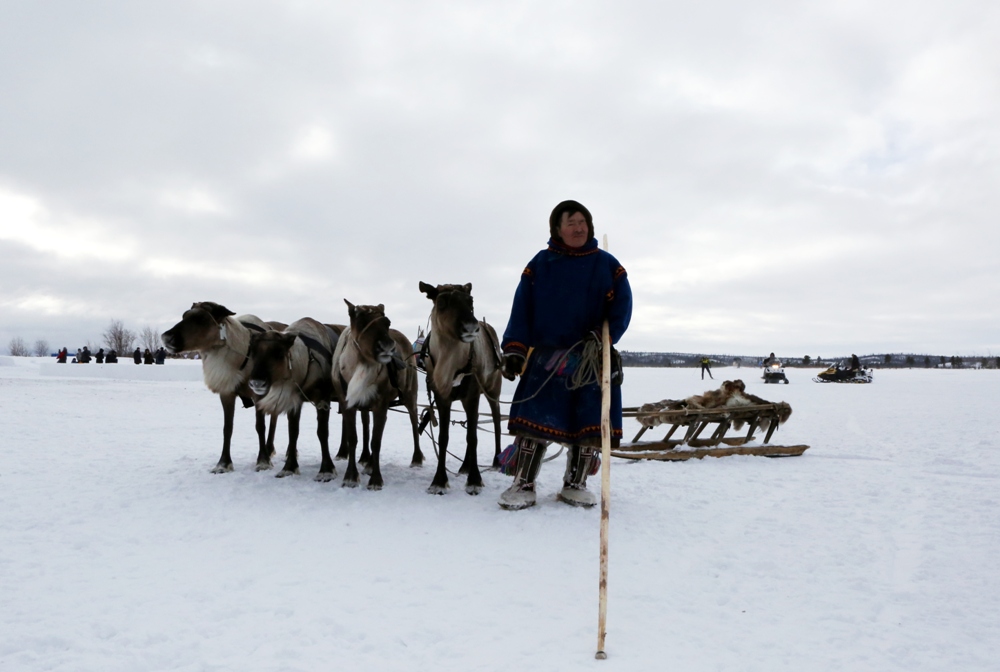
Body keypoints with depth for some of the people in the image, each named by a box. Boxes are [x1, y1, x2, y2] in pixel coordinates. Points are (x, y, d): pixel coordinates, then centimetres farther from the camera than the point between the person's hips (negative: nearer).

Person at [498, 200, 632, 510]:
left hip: (592, 358, 1)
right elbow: (521, 308, 2)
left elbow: (621, 309, 2)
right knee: (535, 418, -8)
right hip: (546, 356, -1)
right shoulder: (540, 264, 6)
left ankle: (575, 484, 17)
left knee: (590, 424, 2)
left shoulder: (607, 265, 7)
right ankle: (523, 485, 1)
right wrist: (515, 349, -8)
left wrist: (601, 339, -14)